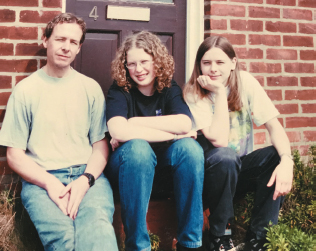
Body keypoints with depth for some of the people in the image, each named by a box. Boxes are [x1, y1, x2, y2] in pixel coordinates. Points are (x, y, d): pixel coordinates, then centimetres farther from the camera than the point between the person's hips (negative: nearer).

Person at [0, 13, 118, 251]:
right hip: (41, 179, 0)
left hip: (88, 175, 1)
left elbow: (101, 145, 10)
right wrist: (49, 183, -11)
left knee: (98, 227, -34)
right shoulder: (25, 90, 7)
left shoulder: (91, 88, 13)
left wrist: (85, 181, -10)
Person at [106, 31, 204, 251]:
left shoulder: (170, 89, 2)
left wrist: (136, 122, -19)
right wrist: (173, 134, -22)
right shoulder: (120, 90, -6)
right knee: (138, 147, -34)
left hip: (163, 166, 3)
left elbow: (184, 124, -17)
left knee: (189, 147, -27)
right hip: (129, 164, -2)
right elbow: (118, 132, -26)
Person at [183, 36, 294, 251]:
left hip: (242, 170, 3)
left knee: (278, 157, -24)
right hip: (211, 173, -3)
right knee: (224, 157, -35)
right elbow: (219, 140, -27)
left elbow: (274, 126, -13)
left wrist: (287, 161, -31)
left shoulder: (246, 82, -7)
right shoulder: (193, 92, -15)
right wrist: (219, 92, -25)